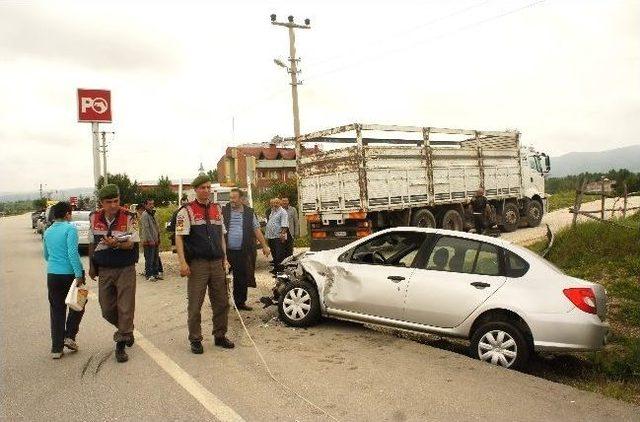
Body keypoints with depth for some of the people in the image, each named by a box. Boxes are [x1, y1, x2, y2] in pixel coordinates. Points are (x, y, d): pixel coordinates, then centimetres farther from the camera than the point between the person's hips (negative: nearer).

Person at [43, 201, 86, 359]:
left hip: (52, 275, 5)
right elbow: (72, 253, -19)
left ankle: (56, 348, 10)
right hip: (70, 273, -5)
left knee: (57, 311, 9)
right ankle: (70, 336, 8)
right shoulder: (70, 229, -10)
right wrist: (79, 275, -19)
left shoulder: (48, 232, 11)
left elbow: (46, 255, 22)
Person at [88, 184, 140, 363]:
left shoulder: (128, 217, -11)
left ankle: (120, 345, 9)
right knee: (107, 310, 9)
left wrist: (116, 244, -35)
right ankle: (126, 330, 36)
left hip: (125, 269, -4)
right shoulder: (94, 218, 3)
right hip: (104, 270, 4)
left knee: (125, 308, -2)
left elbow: (132, 243, -15)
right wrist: (91, 266, 16)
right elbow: (92, 243, 14)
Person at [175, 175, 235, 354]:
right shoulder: (187, 211, -2)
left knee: (222, 302, 9)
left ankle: (220, 336, 24)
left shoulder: (217, 209, 15)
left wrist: (225, 258, 13)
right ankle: (195, 339, 15)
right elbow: (179, 238, -8)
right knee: (195, 304, 2)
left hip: (217, 263, 5)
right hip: (197, 264, -5)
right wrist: (183, 263, -17)